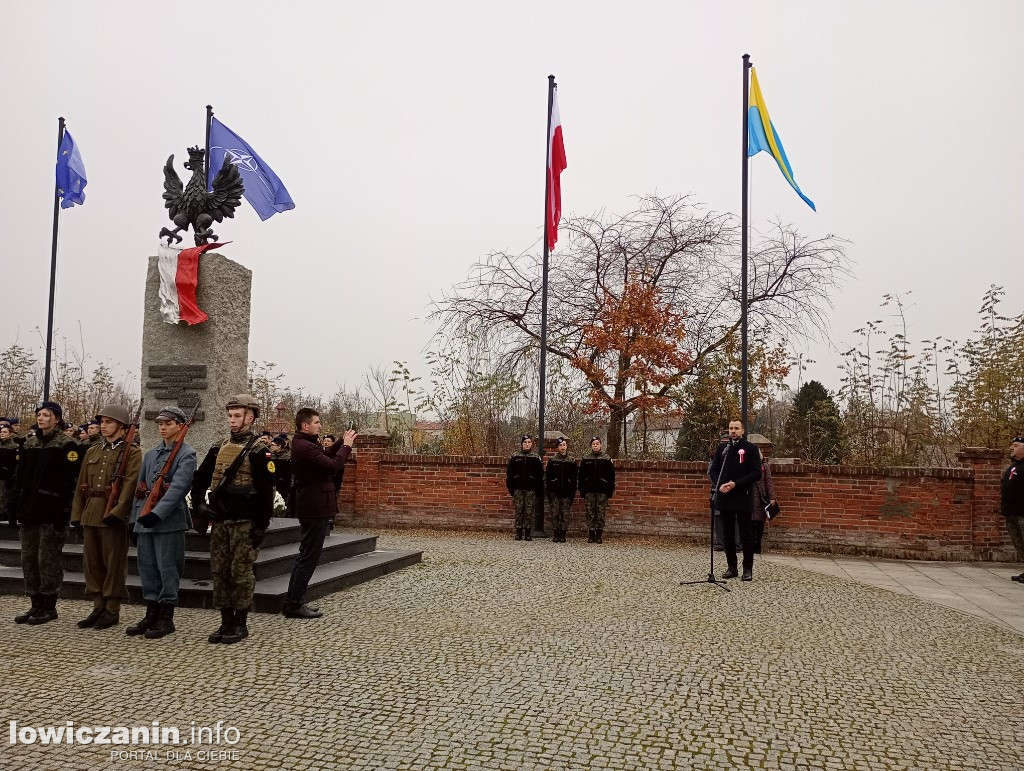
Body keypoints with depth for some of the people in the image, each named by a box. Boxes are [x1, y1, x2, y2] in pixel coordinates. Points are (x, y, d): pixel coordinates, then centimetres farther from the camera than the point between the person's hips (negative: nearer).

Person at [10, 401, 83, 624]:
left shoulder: (66, 446, -7)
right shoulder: (29, 444, 14)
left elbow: (69, 482, -13)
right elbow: (20, 478, 17)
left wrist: (62, 513, -19)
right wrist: (14, 507, 10)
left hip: (51, 512, -7)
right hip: (29, 510, 7)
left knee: (47, 560, -2)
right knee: (28, 559, 10)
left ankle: (49, 607, 8)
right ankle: (36, 605, 20)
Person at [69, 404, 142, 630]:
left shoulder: (132, 453, -3)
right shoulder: (92, 451, 15)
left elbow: (129, 486, -14)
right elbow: (81, 486, 15)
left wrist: (116, 512, -23)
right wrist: (77, 516, 8)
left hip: (114, 516, -6)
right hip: (90, 515, 6)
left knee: (114, 563, 0)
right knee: (91, 562, 10)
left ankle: (112, 609, 9)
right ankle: (98, 607, 20)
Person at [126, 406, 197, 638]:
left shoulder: (187, 454, -6)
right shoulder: (150, 454, 17)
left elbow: (178, 488, -17)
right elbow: (140, 488, 18)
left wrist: (157, 514, -25)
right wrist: (135, 519, 12)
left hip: (169, 520, -7)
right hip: (145, 520, 7)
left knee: (167, 568, -2)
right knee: (147, 567, 11)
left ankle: (166, 618, 8)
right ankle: (151, 614, 21)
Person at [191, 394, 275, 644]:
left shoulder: (258, 450, -7)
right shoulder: (218, 449, 12)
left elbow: (266, 490, -11)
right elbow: (200, 478, 20)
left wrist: (262, 525, -14)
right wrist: (198, 503, 4)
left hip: (245, 523, -6)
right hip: (219, 521, 6)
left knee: (241, 572, 0)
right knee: (220, 571, 9)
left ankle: (241, 624, 11)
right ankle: (226, 622, 19)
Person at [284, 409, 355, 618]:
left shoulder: (301, 444, 12)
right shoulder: (306, 447, -21)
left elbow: (325, 456, 17)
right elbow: (333, 466, -24)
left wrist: (342, 442, 6)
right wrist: (346, 446, -12)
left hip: (310, 507, 11)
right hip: (316, 508, -11)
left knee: (305, 556, 16)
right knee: (309, 558, -4)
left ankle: (293, 602, 22)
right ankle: (294, 605, 2)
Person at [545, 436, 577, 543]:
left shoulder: (572, 461, 6)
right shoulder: (552, 460, 3)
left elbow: (575, 477, 7)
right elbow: (547, 476, 3)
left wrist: (573, 492, 2)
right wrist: (548, 491, -2)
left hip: (566, 492, 1)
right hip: (554, 492, -1)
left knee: (565, 514, 1)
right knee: (554, 514, -1)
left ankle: (563, 535, 9)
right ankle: (555, 535, 7)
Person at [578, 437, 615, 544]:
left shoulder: (606, 459, 3)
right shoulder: (585, 460, 7)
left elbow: (611, 476, 3)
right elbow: (581, 476, 9)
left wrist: (610, 491, -3)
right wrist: (582, 491, 3)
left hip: (602, 491, -1)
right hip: (589, 491, 1)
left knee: (601, 513, 0)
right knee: (590, 513, 2)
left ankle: (599, 536, 7)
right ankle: (591, 536, 8)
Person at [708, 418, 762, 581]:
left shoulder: (751, 448, -2)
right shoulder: (722, 448, 10)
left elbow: (756, 473, -8)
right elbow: (713, 470, 11)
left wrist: (736, 484, -16)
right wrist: (719, 485, -9)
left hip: (743, 499, -4)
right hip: (724, 498, 4)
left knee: (745, 534, 1)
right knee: (727, 534, 9)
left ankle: (748, 569, 11)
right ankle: (732, 567, 18)